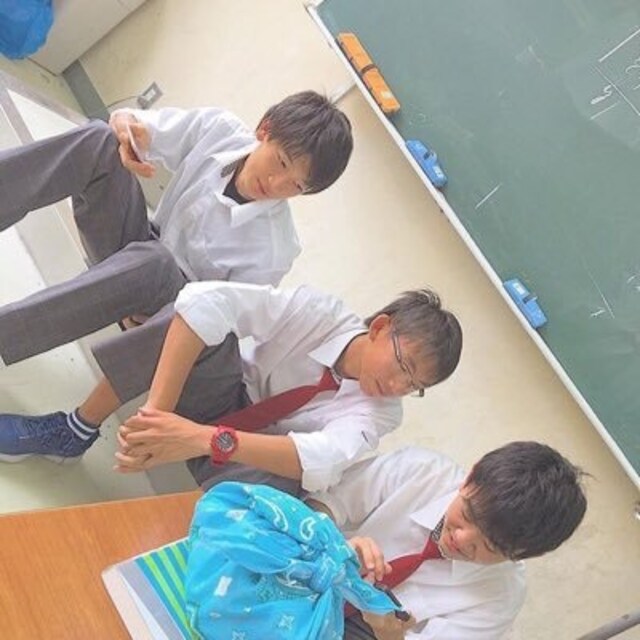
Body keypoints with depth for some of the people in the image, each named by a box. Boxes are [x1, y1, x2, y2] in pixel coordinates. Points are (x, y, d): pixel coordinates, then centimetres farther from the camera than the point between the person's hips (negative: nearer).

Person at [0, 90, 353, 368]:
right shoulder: (218, 128, -14)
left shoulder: (273, 249, -23)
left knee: (151, 261, -42)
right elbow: (136, 125, -3)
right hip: (128, 254, 4)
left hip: (170, 304, -4)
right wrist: (126, 123, -28)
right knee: (98, 140, -21)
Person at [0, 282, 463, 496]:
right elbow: (208, 301, -33)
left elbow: (322, 458, -39)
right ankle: (77, 431, -17)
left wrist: (205, 439, -55)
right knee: (202, 320, -33)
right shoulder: (324, 314, -20)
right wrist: (157, 411, -43)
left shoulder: (380, 413, -17)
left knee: (274, 489, -40)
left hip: (262, 461, 0)